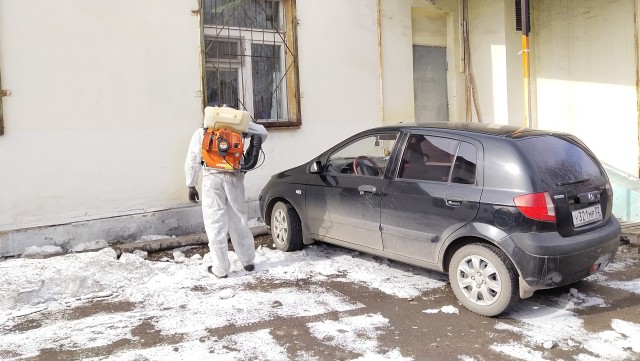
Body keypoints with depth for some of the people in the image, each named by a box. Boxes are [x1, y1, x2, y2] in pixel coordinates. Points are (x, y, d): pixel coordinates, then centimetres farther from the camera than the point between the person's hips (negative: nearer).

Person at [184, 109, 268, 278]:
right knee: (238, 219, 13)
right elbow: (262, 132, 11)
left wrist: (191, 186, 14)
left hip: (212, 177, -2)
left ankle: (220, 268, 5)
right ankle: (248, 261, 22)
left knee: (215, 223, 2)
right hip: (234, 177, 2)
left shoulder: (201, 133, 16)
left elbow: (191, 162, 11)